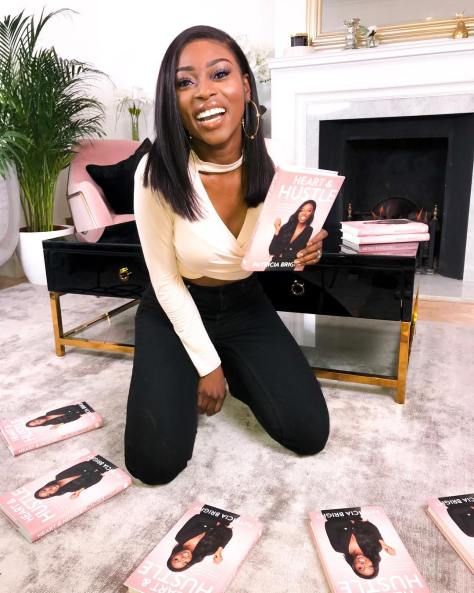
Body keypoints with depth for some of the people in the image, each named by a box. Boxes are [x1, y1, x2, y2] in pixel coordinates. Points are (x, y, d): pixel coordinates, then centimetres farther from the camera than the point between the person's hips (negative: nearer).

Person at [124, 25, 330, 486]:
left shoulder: (273, 161, -15)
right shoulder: (158, 173, -25)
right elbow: (166, 281, -14)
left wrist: (302, 248, -21)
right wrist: (206, 364, -11)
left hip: (245, 305, 3)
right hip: (174, 312, -2)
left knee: (309, 434, -2)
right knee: (155, 462, -11)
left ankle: (235, 373, 24)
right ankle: (187, 380, 20)